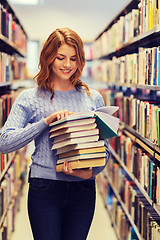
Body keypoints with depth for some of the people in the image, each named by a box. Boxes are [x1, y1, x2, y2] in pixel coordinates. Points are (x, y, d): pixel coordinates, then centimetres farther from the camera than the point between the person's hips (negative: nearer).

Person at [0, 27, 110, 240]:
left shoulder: (93, 98, 7)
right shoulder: (29, 98, 0)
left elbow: (104, 148, 7)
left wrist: (91, 171, -14)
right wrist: (46, 120, -17)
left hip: (83, 190, 2)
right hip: (44, 190, -2)